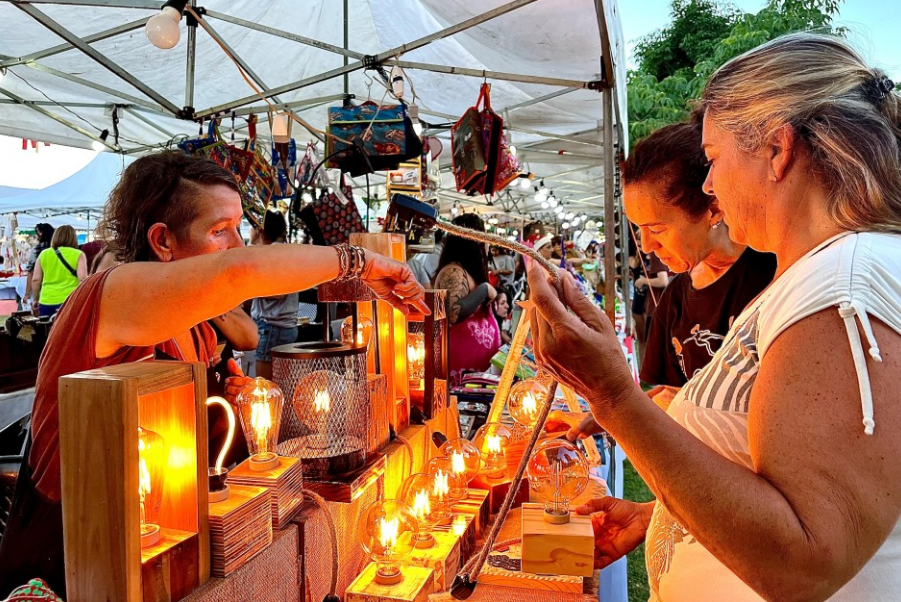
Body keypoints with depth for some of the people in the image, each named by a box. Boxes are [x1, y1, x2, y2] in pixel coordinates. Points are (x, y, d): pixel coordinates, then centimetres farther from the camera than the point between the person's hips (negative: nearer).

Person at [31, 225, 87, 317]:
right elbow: (82, 279, -10)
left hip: (46, 302, 3)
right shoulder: (78, 255, -2)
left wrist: (36, 300, 22)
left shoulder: (43, 254, 9)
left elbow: (35, 280, 10)